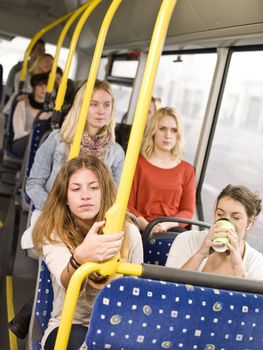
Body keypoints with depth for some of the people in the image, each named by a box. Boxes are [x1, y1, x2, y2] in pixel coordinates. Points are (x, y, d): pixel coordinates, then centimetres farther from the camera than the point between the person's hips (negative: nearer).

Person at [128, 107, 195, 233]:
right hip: (141, 229, -2)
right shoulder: (138, 162, 7)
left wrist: (166, 224, -12)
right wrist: (147, 226, -16)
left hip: (173, 229, 3)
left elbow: (188, 211, 9)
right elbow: (128, 206, 2)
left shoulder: (187, 169, 15)